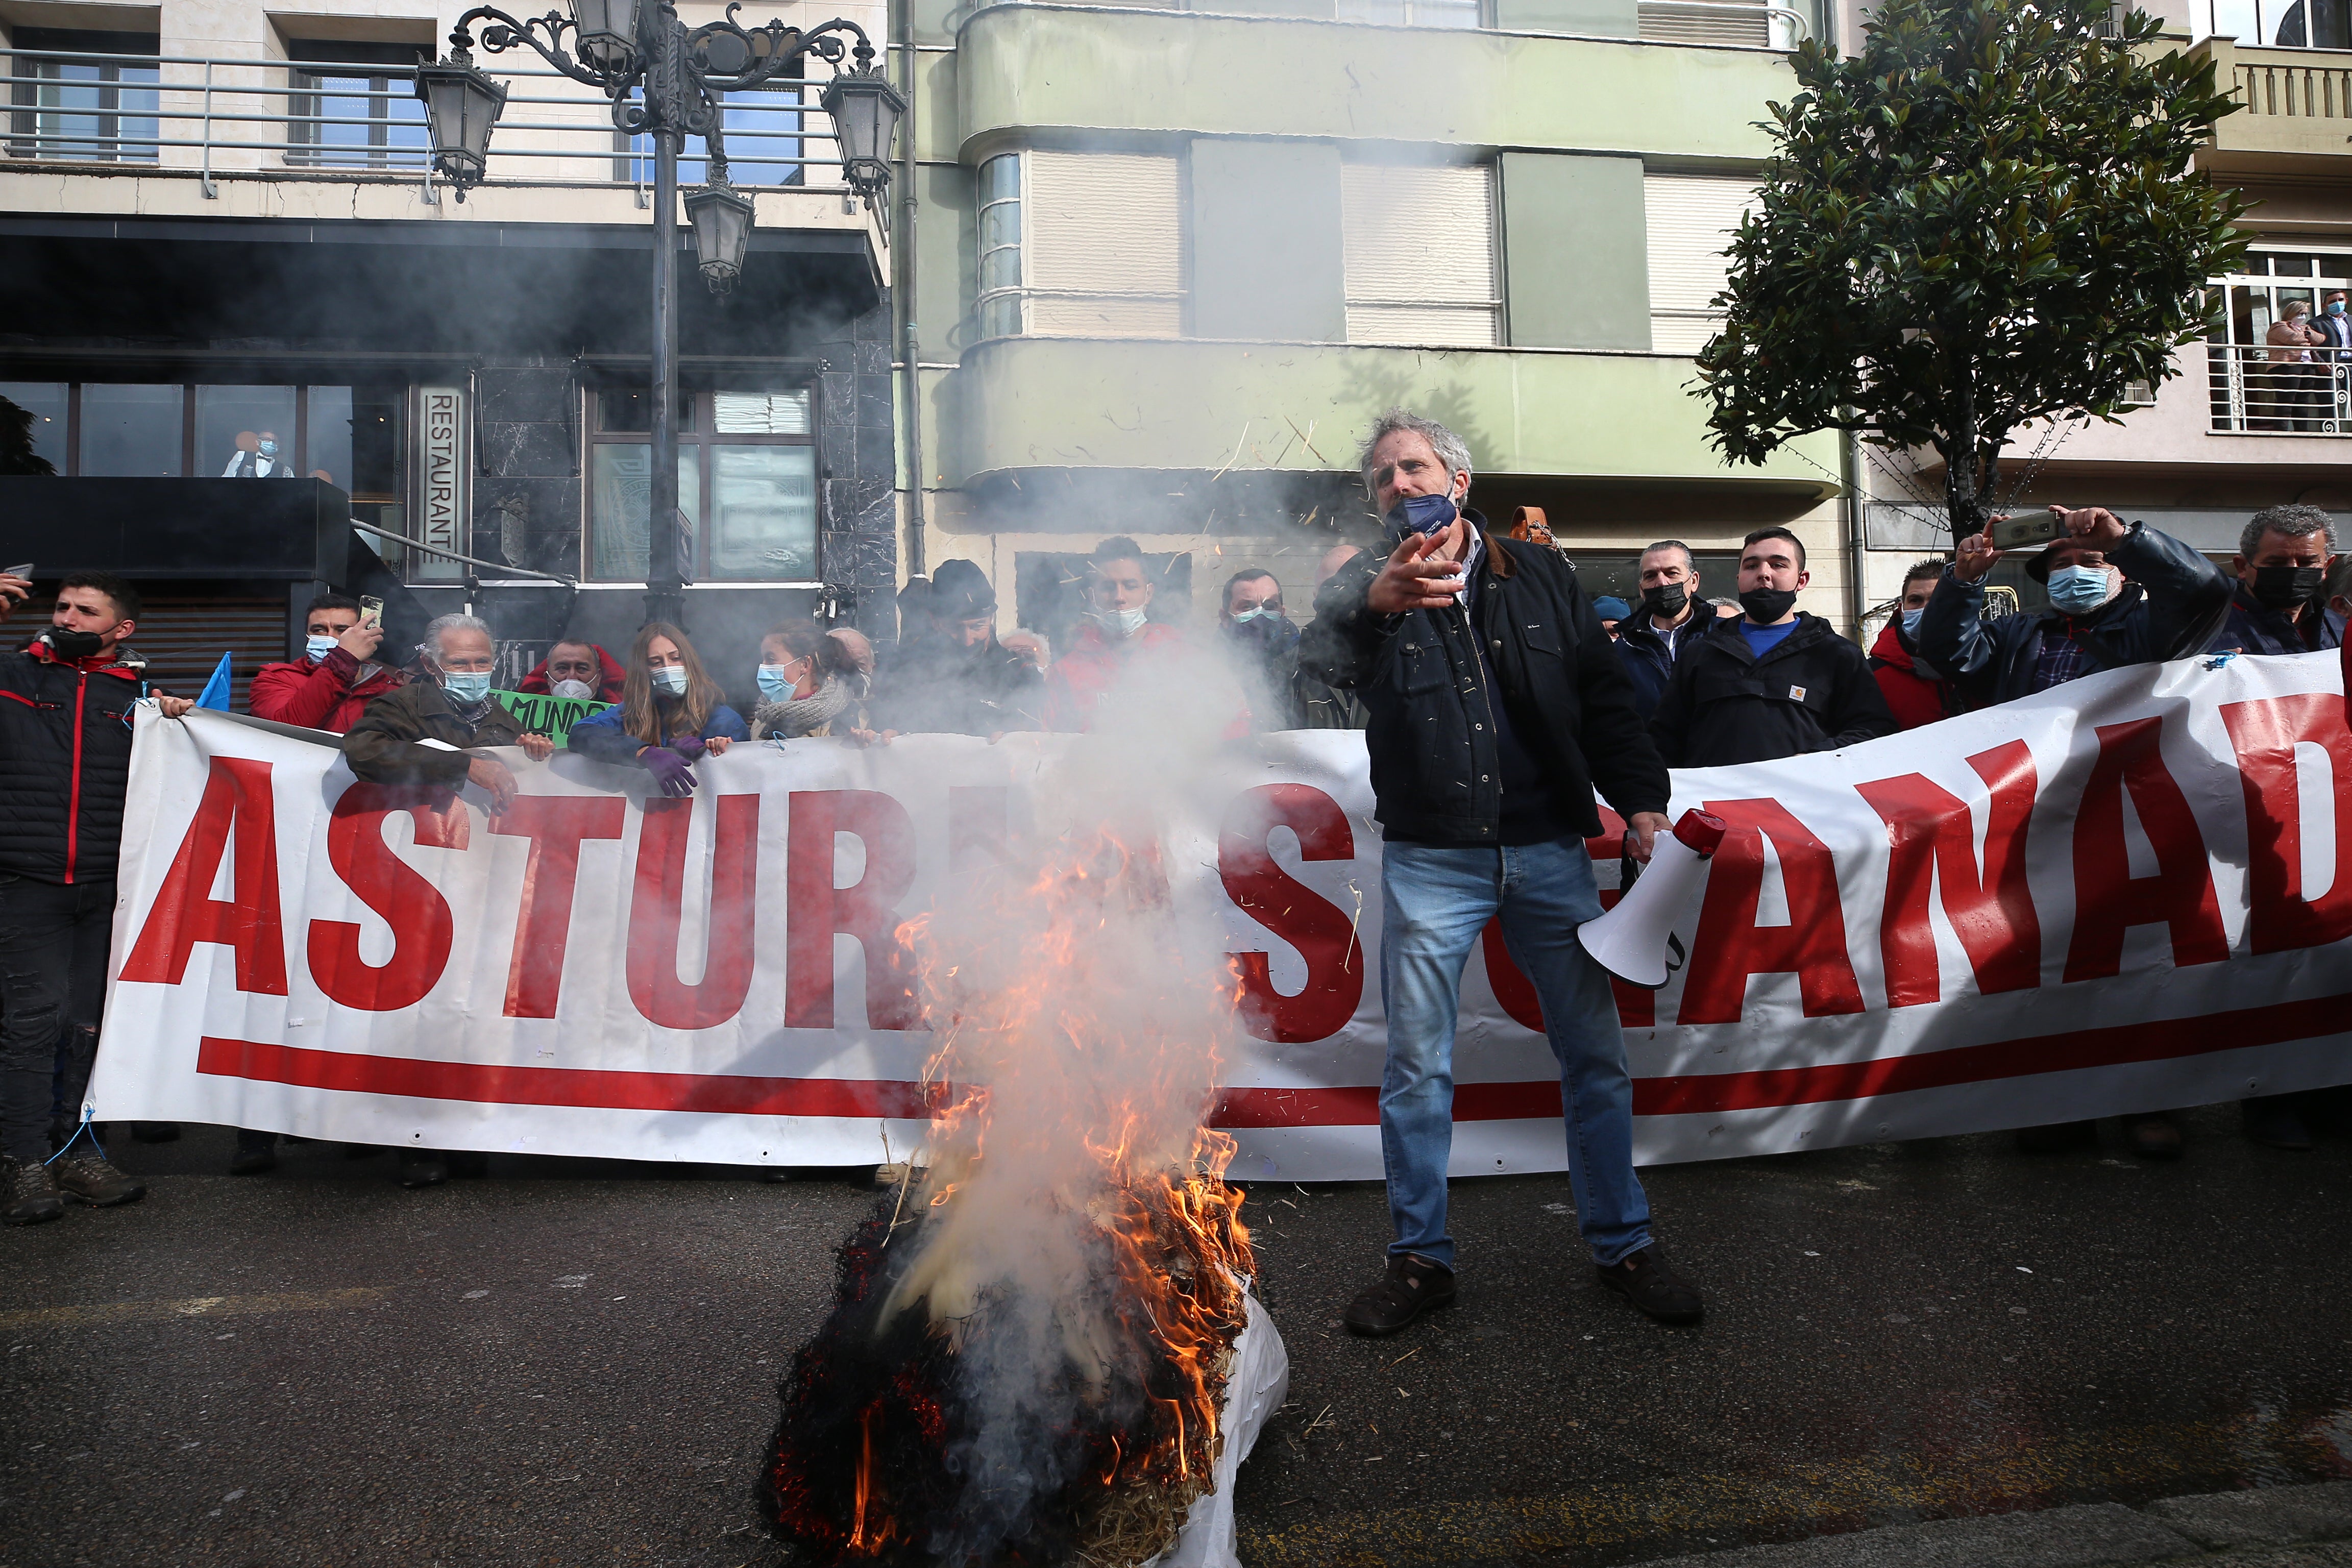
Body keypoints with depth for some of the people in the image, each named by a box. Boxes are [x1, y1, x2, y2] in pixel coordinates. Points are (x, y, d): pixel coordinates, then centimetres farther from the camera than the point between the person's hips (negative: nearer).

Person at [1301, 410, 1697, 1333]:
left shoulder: (1540, 576, 10)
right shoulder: (1367, 587, 3)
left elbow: (1604, 695, 10)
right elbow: (1328, 654, -21)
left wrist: (1640, 797, -2)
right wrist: (1378, 602, -42)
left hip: (1548, 849, 2)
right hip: (1430, 860, -1)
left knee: (1595, 1054, 7)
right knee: (1417, 1068, 2)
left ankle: (1623, 1245, 22)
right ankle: (1421, 1258, 16)